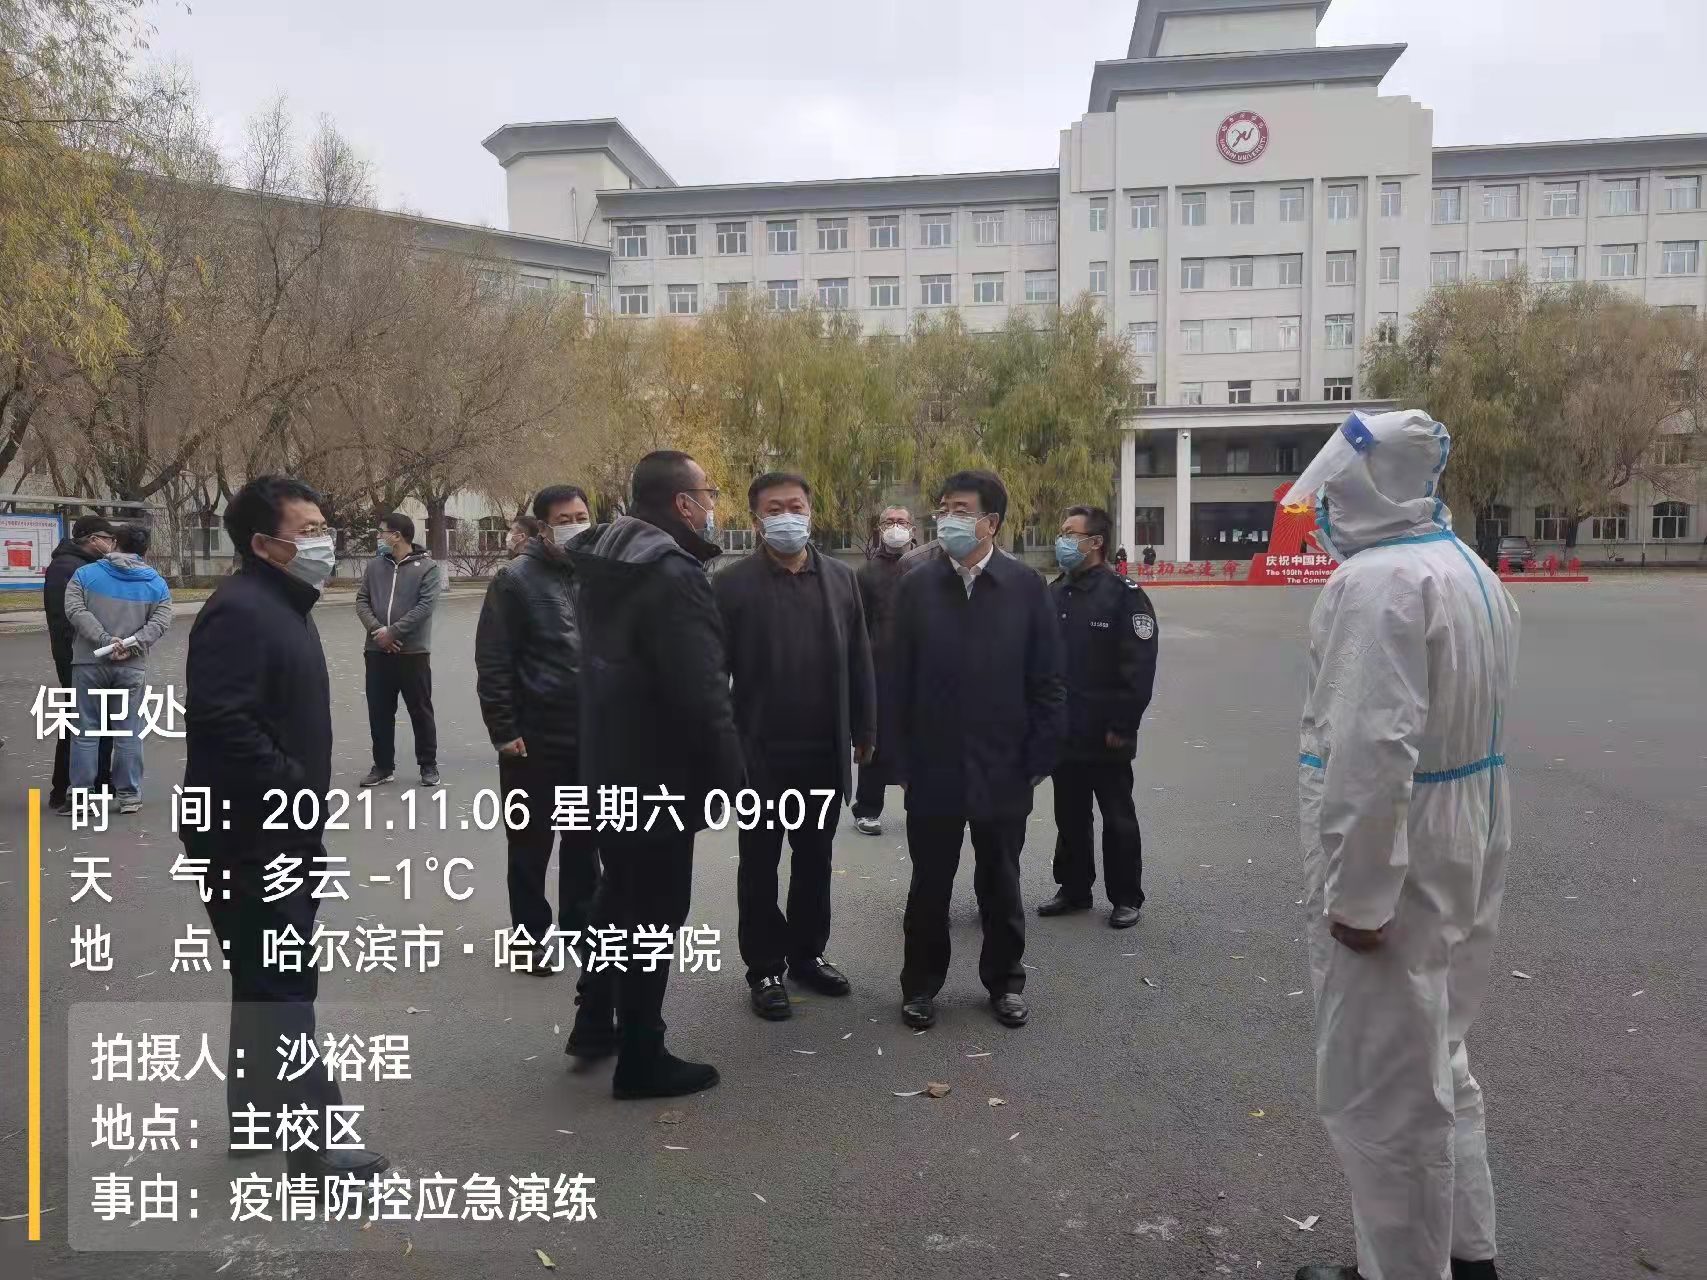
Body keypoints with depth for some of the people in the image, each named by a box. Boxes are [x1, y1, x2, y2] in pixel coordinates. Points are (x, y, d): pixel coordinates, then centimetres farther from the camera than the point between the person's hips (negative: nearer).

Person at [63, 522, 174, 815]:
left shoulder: (85, 574, 2)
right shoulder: (156, 583, 6)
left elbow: (75, 610, -10)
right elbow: (160, 621, -5)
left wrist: (105, 640, -13)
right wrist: (133, 645, -11)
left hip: (89, 664, -1)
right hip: (133, 667, 1)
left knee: (86, 731, 7)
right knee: (128, 732, 7)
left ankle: (80, 794, 10)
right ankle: (129, 795, 11)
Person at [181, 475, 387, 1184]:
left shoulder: (285, 606, 15)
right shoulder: (239, 611, -19)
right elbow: (221, 724, -28)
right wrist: (292, 790, -23)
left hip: (282, 834, 11)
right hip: (252, 838, -11)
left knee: (268, 981, 21)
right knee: (283, 988, -5)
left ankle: (257, 1107, 36)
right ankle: (317, 1140, 2)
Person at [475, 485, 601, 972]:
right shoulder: (517, 579, -8)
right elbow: (492, 662, -11)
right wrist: (504, 730, -14)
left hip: (593, 735, 5)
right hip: (535, 739, -4)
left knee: (584, 841, 15)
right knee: (530, 844, 8)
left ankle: (580, 928, 29)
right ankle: (532, 936, 21)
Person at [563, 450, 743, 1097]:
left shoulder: (602, 567, 8)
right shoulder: (674, 577, -22)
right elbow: (702, 694, -26)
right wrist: (730, 776, -16)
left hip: (607, 765, 9)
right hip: (658, 777, -9)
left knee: (618, 894, 24)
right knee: (654, 910, 3)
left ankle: (594, 1022, 36)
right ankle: (641, 1057, 15)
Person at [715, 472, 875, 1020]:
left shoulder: (840, 578, 5)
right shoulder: (732, 584, -8)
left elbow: (858, 661, 8)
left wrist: (864, 731, 7)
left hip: (825, 751, 4)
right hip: (761, 752, -4)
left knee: (815, 860, 17)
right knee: (760, 864, 10)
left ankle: (808, 953, 33)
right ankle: (764, 968, 24)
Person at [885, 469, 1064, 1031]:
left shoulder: (1026, 586, -3)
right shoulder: (915, 586, -1)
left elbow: (1046, 681, -2)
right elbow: (898, 681, -1)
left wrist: (1039, 759, -5)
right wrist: (902, 759, -4)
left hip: (1003, 769, 0)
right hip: (933, 768, 0)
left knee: (1000, 884, 15)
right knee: (929, 884, 12)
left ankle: (1004, 981, 32)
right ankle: (921, 984, 28)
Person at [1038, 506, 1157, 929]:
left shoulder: (1123, 594, -9)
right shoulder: (1052, 595, 10)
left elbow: (1139, 666, -13)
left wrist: (1122, 725, -16)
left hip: (1106, 736, -6)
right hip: (1062, 732, 6)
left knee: (1118, 819, 6)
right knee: (1069, 816, 15)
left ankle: (1126, 898, 18)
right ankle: (1074, 888, 28)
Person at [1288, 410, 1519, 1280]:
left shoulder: (1378, 580, -21)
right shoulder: (1473, 573, 11)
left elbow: (1374, 750, -29)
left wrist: (1359, 892, -23)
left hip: (1394, 863, -10)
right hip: (1460, 853, 10)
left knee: (1381, 1091, 5)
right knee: (1434, 1064, 24)